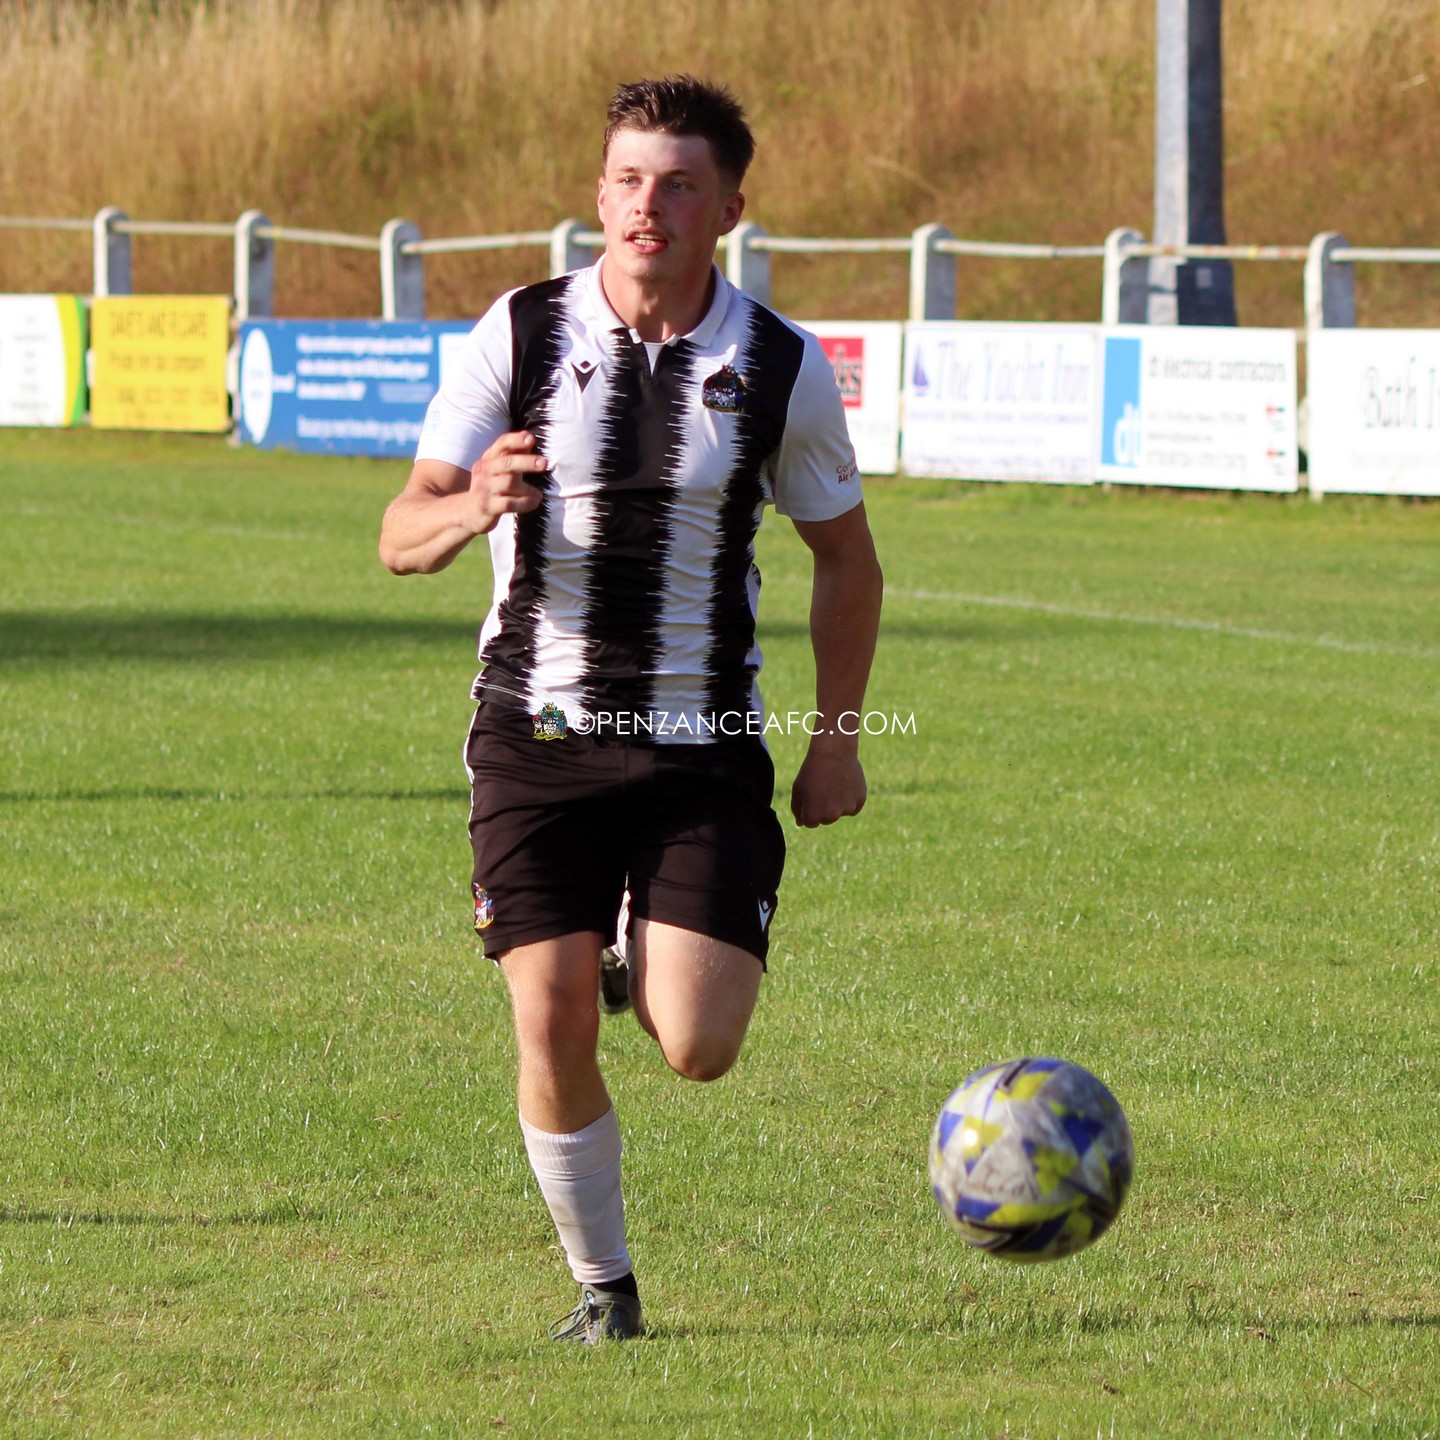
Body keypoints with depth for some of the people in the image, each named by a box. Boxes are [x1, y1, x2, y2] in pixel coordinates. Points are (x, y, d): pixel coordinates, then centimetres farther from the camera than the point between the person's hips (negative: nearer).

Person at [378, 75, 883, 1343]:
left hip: (706, 743, 0)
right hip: (540, 728, 0)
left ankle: (655, 964, 27)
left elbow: (845, 557, 11)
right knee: (553, 1031, -7)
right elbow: (401, 537, -5)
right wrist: (470, 509, -28)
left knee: (698, 1049, -11)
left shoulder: (782, 369, -2)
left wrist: (836, 740, 6)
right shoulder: (520, 335, -4)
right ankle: (603, 1286, 15)